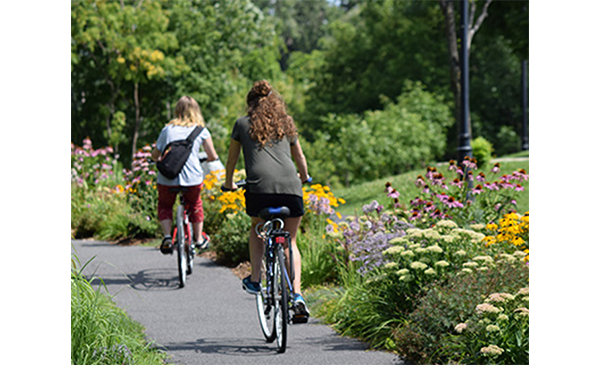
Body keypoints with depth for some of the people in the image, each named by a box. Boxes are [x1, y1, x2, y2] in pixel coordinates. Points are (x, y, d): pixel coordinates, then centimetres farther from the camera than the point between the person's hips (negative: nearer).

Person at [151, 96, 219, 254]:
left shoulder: (167, 129, 9)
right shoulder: (201, 130, 7)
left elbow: (155, 155, 11)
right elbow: (213, 156, 6)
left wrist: (159, 160, 34)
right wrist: (213, 157, 30)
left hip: (167, 177, 0)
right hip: (192, 176, 0)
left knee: (164, 206, 24)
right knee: (195, 205, 27)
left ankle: (167, 237, 3)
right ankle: (199, 239, 36)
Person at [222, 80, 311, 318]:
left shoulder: (243, 124, 17)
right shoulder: (286, 124, 24)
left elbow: (232, 160, 26)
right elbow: (300, 158, 36)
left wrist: (229, 183, 45)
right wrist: (303, 177, 57)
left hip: (259, 185, -2)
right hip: (290, 187, 2)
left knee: (257, 229, 28)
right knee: (290, 241, 15)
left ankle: (254, 280, 18)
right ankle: (297, 294, -1)